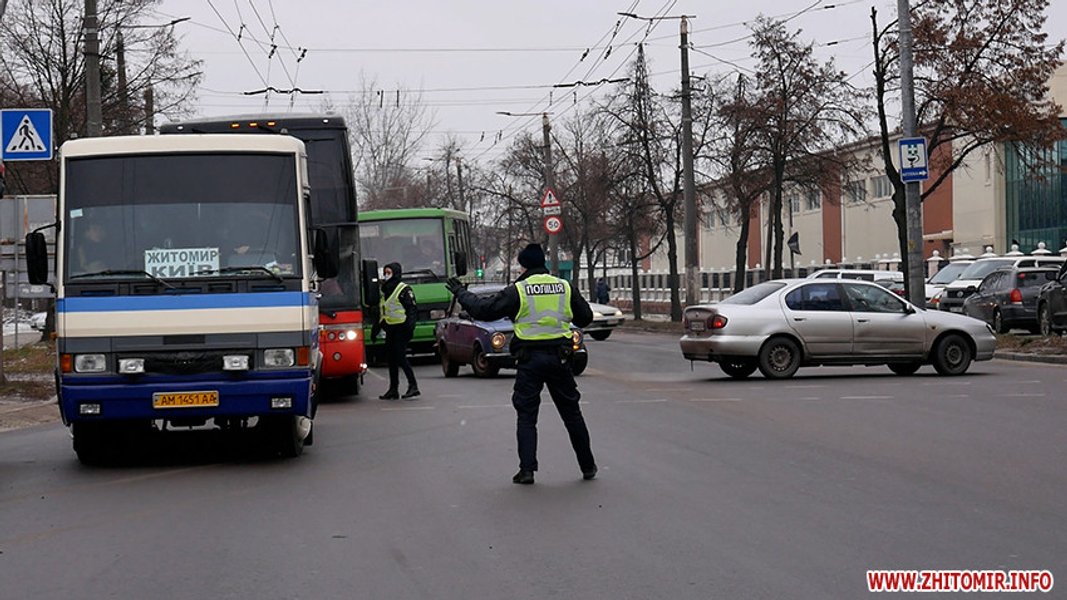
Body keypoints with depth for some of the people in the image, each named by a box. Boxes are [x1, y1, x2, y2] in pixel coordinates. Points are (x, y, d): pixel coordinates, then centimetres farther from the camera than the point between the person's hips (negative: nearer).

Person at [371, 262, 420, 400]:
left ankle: (413, 386, -9)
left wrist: (410, 326, -23)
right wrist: (375, 329, 21)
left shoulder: (404, 290, -7)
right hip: (390, 330, 8)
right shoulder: (385, 290, 17)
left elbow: (412, 310, -13)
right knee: (391, 358, 8)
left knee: (400, 357, -13)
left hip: (401, 329, -8)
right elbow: (382, 313, 23)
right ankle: (393, 389, 13)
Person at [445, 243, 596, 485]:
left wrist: (461, 293, 11)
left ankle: (527, 469, -3)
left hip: (529, 359, -3)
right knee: (572, 414, 12)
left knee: (526, 416, 5)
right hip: (560, 357, 3)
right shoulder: (565, 287, 4)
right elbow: (585, 317, 13)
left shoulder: (517, 291, -6)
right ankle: (588, 467, 18)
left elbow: (484, 309, -4)